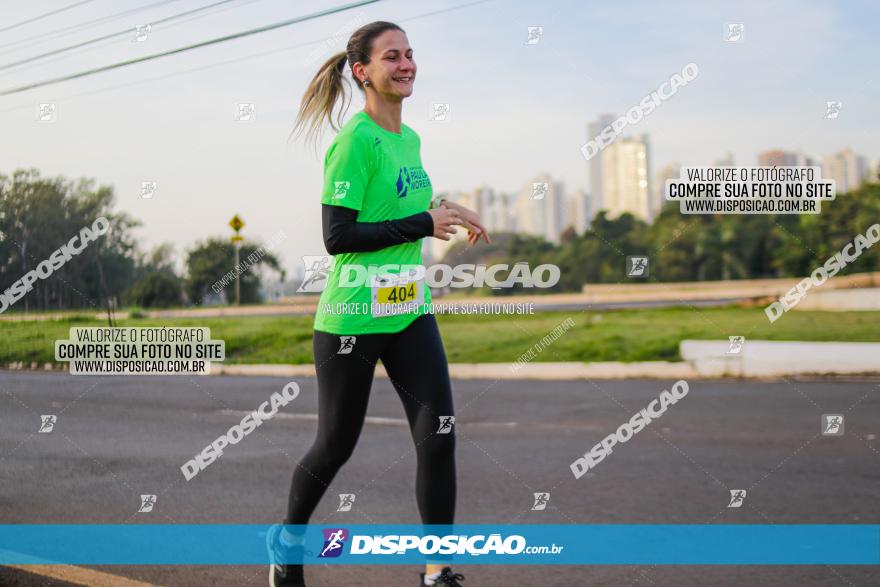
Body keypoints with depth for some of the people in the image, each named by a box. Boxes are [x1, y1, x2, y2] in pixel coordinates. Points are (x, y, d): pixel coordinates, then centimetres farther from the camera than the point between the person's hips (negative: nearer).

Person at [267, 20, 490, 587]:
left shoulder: (409, 138, 10)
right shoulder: (355, 140, -15)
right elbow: (338, 236, -20)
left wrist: (443, 210, 7)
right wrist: (424, 225, -19)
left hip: (410, 312, 7)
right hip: (351, 317, -7)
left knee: (439, 435, -5)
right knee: (336, 446, 8)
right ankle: (288, 539, 36)